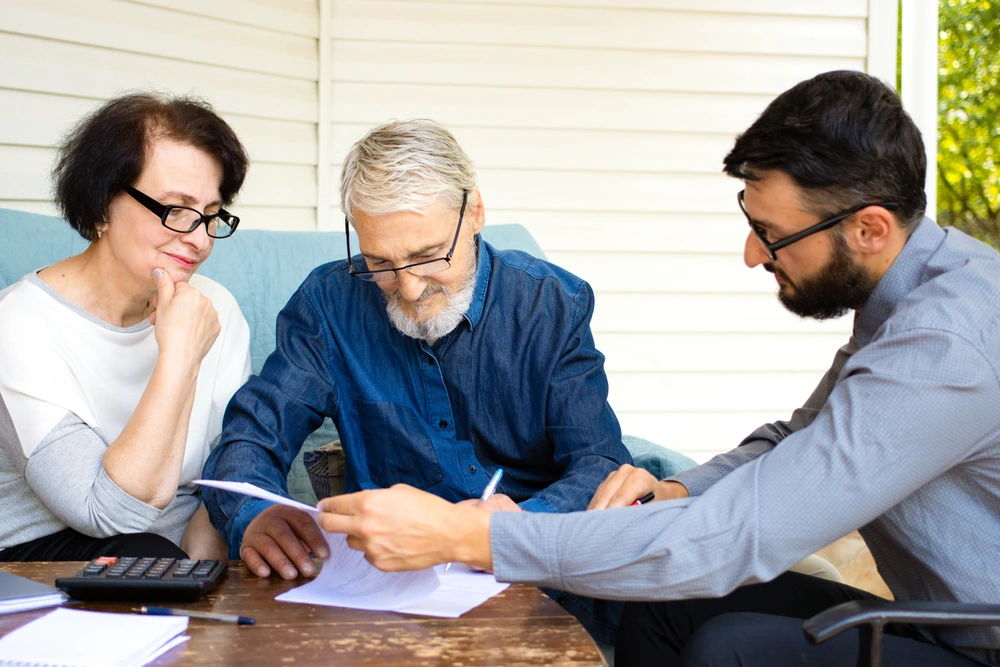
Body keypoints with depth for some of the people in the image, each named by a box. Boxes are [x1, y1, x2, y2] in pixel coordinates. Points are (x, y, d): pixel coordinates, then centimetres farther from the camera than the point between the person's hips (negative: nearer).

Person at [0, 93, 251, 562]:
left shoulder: (217, 310, 1)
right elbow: (113, 513, -23)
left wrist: (198, 564, -19)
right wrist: (180, 358, -28)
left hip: (186, 545, 5)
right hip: (45, 552, -5)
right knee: (146, 555, -34)